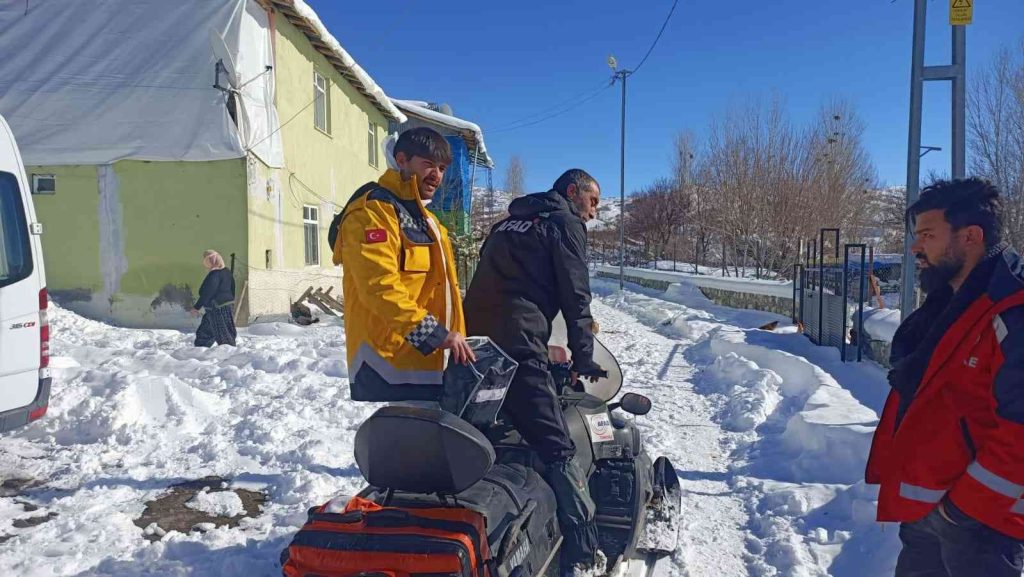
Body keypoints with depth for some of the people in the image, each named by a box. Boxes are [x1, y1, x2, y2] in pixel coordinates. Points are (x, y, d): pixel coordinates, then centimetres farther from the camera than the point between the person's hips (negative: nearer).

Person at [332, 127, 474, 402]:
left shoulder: (425, 219, 23)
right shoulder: (374, 210, -9)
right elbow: (380, 287, -23)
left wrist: (455, 342, 19)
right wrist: (435, 334, -26)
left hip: (429, 365, 10)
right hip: (388, 369, -10)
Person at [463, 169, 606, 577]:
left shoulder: (507, 224, 28)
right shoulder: (564, 222, 6)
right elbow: (575, 295, 1)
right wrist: (583, 356, 7)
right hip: (517, 348, -8)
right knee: (558, 451, -5)